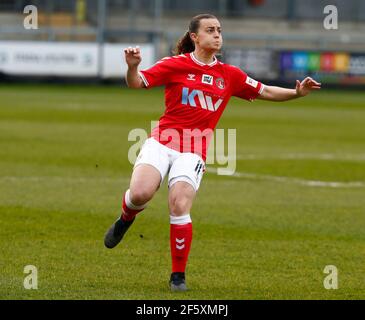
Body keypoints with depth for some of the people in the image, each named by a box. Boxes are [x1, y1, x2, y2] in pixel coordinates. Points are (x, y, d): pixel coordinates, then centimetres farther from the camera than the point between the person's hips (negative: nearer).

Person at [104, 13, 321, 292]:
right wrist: (133, 67, -25)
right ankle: (126, 219, 16)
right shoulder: (175, 65, 1)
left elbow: (265, 92, 19)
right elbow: (137, 83, -3)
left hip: (194, 151, 1)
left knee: (180, 207, -16)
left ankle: (178, 276, 1)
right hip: (163, 141, -1)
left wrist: (297, 92, 4)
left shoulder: (230, 75, 11)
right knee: (140, 193, -23)